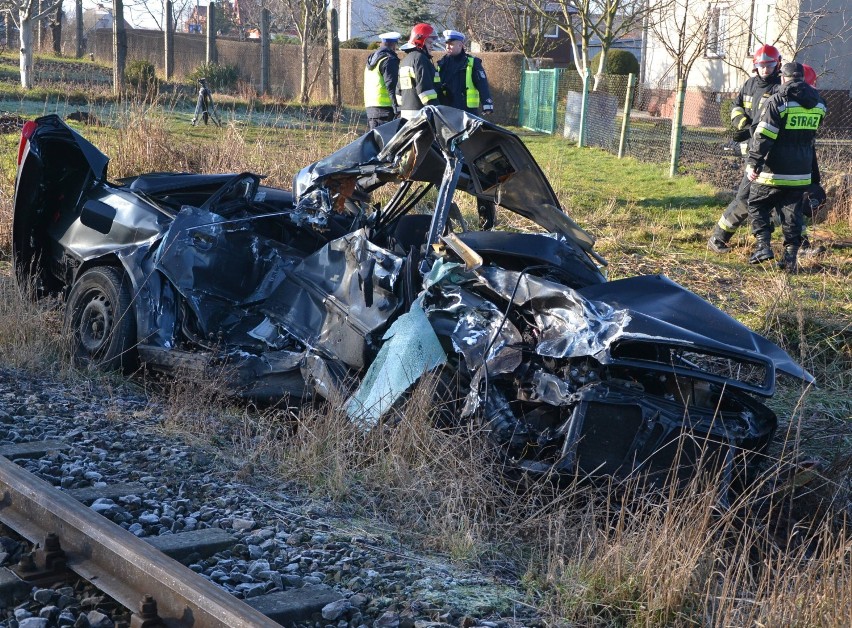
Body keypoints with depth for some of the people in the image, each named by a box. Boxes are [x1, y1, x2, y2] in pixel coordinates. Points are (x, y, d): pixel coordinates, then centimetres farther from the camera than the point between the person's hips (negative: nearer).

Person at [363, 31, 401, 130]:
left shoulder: (371, 60, 20)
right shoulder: (389, 60, -9)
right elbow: (391, 86, -17)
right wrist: (397, 109, -19)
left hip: (370, 107, 9)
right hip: (385, 107, -9)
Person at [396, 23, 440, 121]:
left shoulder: (404, 61, 20)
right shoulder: (420, 59, -10)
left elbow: (399, 90, 23)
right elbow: (425, 87, -19)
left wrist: (401, 110, 27)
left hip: (405, 113, 10)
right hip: (419, 112, -10)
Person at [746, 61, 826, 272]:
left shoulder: (778, 102, -13)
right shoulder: (818, 104, 7)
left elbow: (762, 136, -16)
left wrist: (752, 163, -13)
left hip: (774, 171, -5)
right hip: (802, 173, 5)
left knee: (757, 205, 10)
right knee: (792, 212, 10)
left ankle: (763, 245, -3)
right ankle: (791, 257, 6)